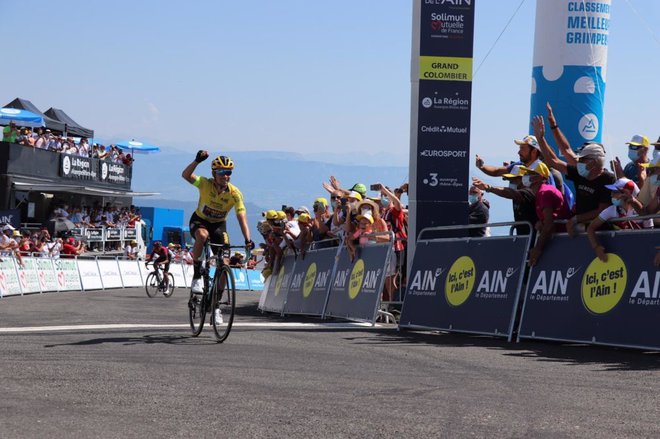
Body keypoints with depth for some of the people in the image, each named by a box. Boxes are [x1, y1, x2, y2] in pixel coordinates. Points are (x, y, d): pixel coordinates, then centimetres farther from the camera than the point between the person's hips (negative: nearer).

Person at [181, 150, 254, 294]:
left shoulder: (235, 194, -22)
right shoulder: (206, 184, -23)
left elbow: (242, 218, -26)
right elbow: (186, 175, -37)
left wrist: (248, 240, -40)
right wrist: (197, 161, -54)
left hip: (219, 224, 2)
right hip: (199, 220, -2)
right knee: (202, 235, -39)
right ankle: (197, 276, -27)